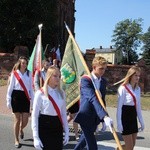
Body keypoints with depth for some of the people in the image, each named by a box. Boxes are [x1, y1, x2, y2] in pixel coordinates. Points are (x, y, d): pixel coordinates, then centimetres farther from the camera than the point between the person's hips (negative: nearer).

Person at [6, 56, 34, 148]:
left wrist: (32, 98, 8)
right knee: (17, 120, 1)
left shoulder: (29, 73, 8)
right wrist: (8, 100, -1)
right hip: (16, 96, -2)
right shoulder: (14, 73, 0)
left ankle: (21, 129, 37)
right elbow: (10, 87, 2)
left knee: (25, 120, 1)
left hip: (26, 97, 2)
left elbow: (31, 87, 12)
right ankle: (16, 140, 17)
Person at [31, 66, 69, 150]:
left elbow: (64, 114, 12)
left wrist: (67, 132, 9)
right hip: (44, 128, -5)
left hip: (58, 128, 5)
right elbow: (35, 116, -9)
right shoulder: (40, 93, -9)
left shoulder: (61, 93, 7)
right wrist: (36, 137, -13)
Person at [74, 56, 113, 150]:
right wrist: (105, 116, -43)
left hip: (96, 117, 7)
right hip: (86, 116, -7)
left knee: (87, 138, 23)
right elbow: (93, 98, -32)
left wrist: (104, 119, 12)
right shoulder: (85, 80, -17)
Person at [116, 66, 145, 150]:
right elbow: (119, 106, -14)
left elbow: (138, 106, 14)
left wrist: (141, 121, 14)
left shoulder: (138, 89, 9)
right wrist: (119, 123, -17)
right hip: (125, 116, -7)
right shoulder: (123, 88, -14)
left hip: (133, 117, 7)